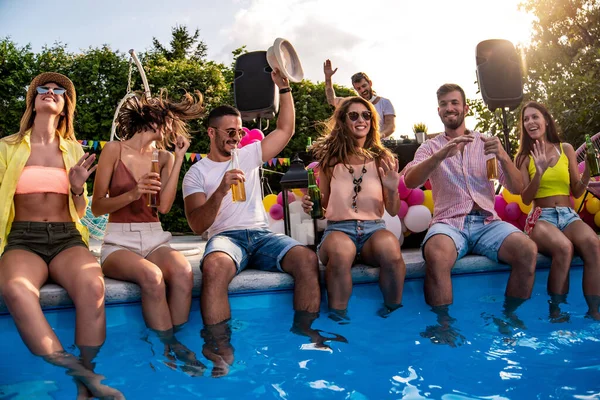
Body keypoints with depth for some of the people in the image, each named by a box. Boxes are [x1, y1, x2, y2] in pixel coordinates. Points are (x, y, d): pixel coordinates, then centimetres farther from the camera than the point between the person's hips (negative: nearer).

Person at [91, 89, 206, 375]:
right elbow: (97, 207, 0)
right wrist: (133, 194, -17)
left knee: (183, 271, -31)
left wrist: (179, 158, -1)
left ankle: (175, 345, -20)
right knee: (152, 276, -35)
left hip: (155, 240, 3)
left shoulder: (164, 157, 12)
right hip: (119, 242, -3)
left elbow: (164, 206, -3)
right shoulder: (114, 150, 1)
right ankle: (170, 349, -21)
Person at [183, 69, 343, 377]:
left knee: (307, 260, -27)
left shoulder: (249, 155, 19)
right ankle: (220, 350, -30)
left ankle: (305, 330, -15)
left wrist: (284, 88, 9)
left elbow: (286, 130, 18)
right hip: (226, 237, -3)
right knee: (214, 267, -40)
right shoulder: (197, 173, 7)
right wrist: (220, 191, -21)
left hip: (262, 236, 3)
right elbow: (197, 226, -5)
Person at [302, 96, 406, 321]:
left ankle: (394, 313, -12)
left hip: (374, 228, 1)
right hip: (338, 228, -1)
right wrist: (311, 205, -10)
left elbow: (393, 211, 9)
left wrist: (392, 190, -11)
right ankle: (338, 319, -21)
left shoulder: (382, 159, 8)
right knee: (341, 250, -38)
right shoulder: (330, 159, 6)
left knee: (389, 247, -35)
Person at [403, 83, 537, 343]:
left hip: (487, 222, 2)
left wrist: (503, 158, -13)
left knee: (527, 250, -26)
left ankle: (509, 315, -6)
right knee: (436, 255, -36)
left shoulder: (486, 144, 14)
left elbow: (517, 189, 6)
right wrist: (441, 155, -25)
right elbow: (409, 181, -9)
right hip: (449, 223, -2)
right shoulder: (430, 148, 10)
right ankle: (444, 322, -18)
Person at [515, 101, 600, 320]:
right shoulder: (524, 156, 7)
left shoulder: (566, 149, 12)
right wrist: (539, 172, -16)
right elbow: (526, 199, -2)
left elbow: (577, 192, 13)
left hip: (569, 215, 2)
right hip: (541, 217, -2)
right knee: (564, 247, -36)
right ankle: (556, 311, -23)